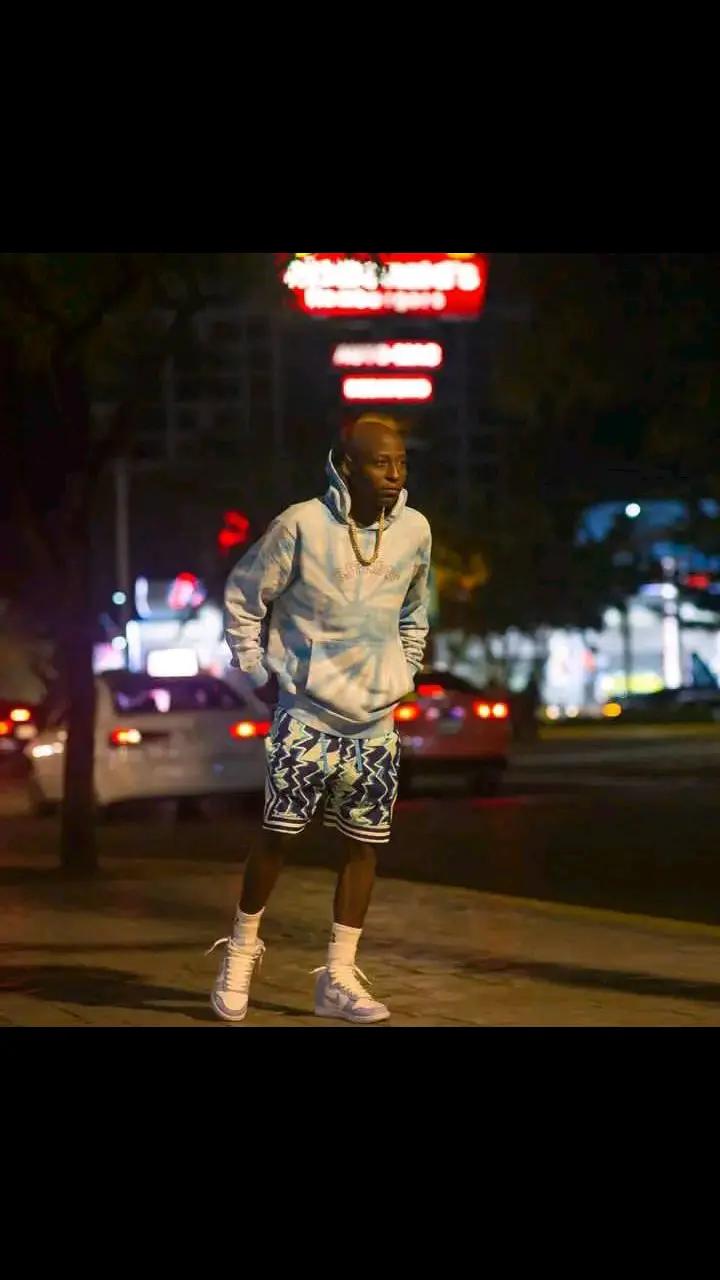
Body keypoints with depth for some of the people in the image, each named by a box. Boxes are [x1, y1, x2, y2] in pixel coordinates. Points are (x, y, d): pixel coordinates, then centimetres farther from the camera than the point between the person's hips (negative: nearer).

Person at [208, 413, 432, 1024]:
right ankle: (241, 951, 16)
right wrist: (258, 672, -1)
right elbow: (243, 594, -1)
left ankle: (339, 975, 11)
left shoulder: (414, 531, 1)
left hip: (375, 722, 4)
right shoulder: (302, 525, -13)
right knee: (278, 834, -3)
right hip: (307, 715, -4)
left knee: (363, 844, 3)